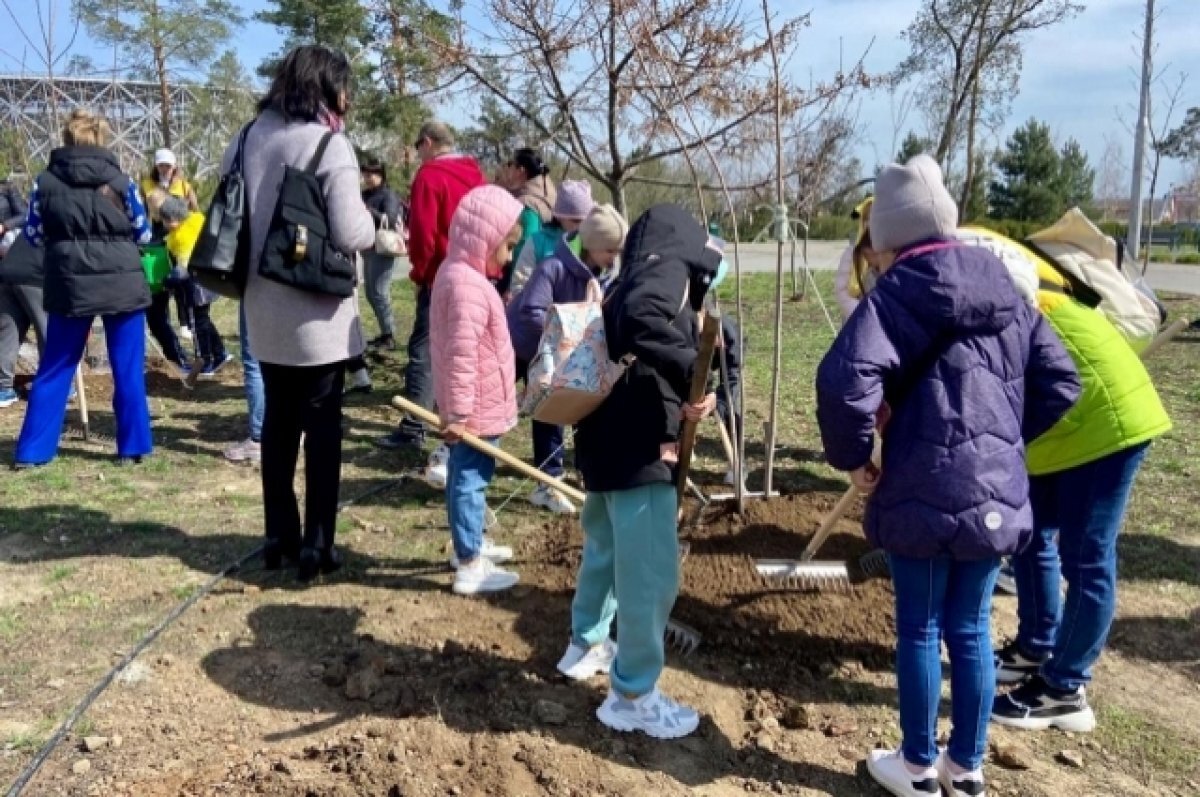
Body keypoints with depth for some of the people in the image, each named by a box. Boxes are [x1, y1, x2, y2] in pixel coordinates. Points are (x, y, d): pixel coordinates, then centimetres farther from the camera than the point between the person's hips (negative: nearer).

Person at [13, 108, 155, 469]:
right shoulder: (120, 181, -1)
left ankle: (32, 451, 15)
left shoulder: (45, 181, 2)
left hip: (69, 285, 2)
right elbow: (143, 234, 7)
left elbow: (34, 236, 9)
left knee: (54, 370, 11)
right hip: (122, 282, -1)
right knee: (128, 370, 7)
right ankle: (133, 446, 11)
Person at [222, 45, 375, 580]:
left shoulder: (247, 139, 8)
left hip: (264, 312, 6)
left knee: (278, 422, 15)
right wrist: (375, 225, 1)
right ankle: (316, 546, 8)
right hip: (318, 314, -6)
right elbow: (351, 234, -20)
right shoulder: (329, 145, -13)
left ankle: (279, 537, 24)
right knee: (322, 427, 3)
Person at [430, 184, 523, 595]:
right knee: (470, 479, -1)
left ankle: (470, 542, 36)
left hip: (473, 407, 10)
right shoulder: (467, 285, -24)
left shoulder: (456, 272, 10)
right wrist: (459, 412, -26)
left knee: (465, 477, 21)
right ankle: (469, 566, 9)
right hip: (476, 409, -10)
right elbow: (461, 356, -28)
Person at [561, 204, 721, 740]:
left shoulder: (632, 277, 19)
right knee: (652, 572, -1)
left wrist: (680, 400, 10)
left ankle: (586, 645, 44)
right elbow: (641, 321, -30)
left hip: (607, 440, 10)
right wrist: (691, 372, -25)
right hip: (637, 448, -10)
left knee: (606, 548, 26)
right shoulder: (668, 268, -8)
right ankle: (632, 695, 10)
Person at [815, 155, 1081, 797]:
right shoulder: (1004, 291, 9)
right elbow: (1059, 383, 13)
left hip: (925, 492, -6)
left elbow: (844, 380, -26)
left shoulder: (897, 294, -11)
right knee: (970, 628, 17)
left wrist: (852, 457, -11)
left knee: (919, 630, 10)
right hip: (998, 492, 6)